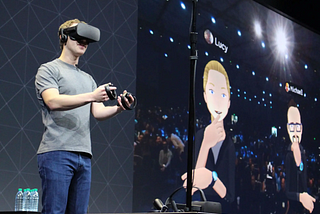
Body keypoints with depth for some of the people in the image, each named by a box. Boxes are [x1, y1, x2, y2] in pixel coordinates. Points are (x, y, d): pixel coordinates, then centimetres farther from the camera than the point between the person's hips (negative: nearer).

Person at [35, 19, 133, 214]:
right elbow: (52, 101, -14)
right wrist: (91, 96, -24)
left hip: (84, 155, 6)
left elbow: (98, 112, 13)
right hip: (57, 153, -6)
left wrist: (118, 108, -9)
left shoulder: (88, 79, 24)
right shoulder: (49, 70, 4)